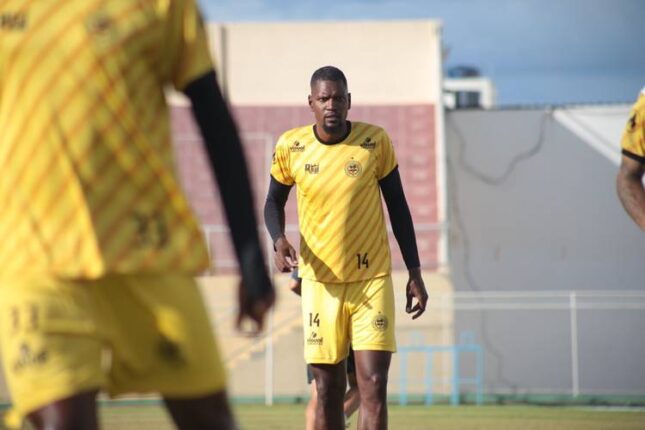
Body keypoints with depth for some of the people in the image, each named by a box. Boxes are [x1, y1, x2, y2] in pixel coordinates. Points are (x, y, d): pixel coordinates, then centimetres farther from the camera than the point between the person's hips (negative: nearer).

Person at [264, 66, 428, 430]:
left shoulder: (376, 141, -5)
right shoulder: (290, 146, -4)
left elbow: (397, 205, 4)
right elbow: (274, 201, 11)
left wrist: (415, 272, 3)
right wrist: (279, 240, -10)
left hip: (373, 279, -1)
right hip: (320, 280, 1)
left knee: (374, 383, -10)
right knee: (328, 389, 4)